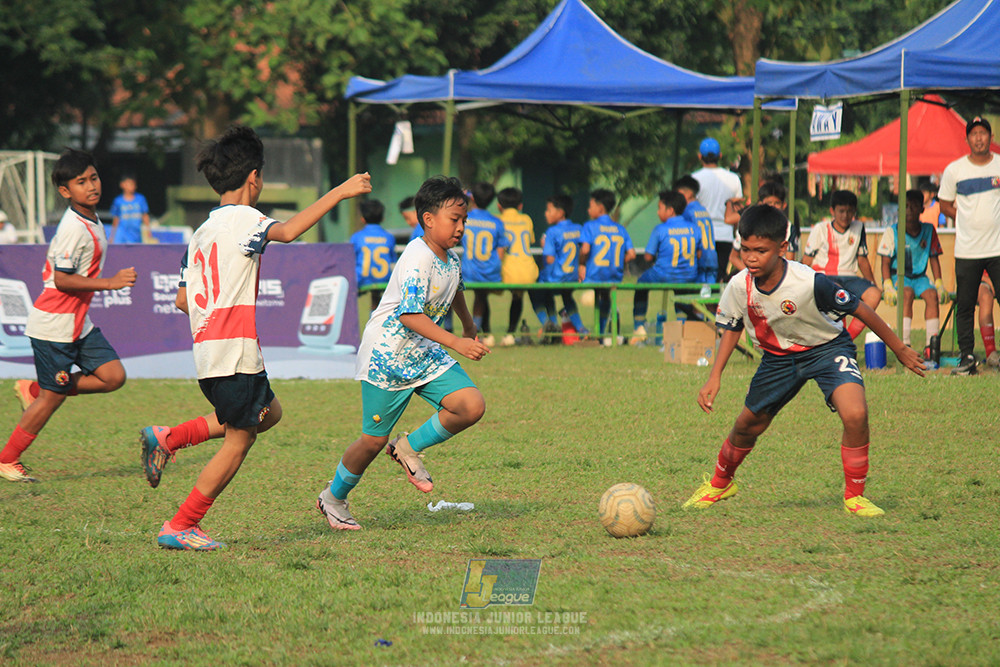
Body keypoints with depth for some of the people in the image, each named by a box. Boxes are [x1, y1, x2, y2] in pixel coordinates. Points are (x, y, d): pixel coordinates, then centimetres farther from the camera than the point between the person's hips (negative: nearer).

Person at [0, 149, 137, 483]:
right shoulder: (74, 229, -22)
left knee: (113, 376, 1)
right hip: (54, 326, -9)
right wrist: (111, 282, -25)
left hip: (79, 324, 9)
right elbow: (62, 279, -24)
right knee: (53, 398, -2)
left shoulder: (91, 221, 8)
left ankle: (33, 391, 14)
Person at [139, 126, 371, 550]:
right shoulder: (240, 217, -9)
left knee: (268, 412, 24)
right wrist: (339, 193, -23)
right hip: (234, 351, -9)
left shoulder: (203, 232, 17)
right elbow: (289, 230, -29)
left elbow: (182, 300, 18)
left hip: (209, 350, 9)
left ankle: (167, 438, 15)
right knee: (239, 440, -1)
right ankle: (181, 527, 0)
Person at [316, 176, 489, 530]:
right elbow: (409, 315, -32)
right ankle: (333, 498, 24)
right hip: (386, 356, -8)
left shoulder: (451, 260, 5)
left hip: (425, 355, 8)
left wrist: (469, 326, 42)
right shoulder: (417, 259, -23)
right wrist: (456, 343, -37)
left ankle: (409, 448, 8)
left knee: (472, 406, -12)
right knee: (375, 439, 0)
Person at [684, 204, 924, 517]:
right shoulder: (739, 286, -20)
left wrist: (899, 349, -11)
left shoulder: (811, 283, -33)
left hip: (827, 348, -4)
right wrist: (714, 378, -5)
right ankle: (720, 483, 45)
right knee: (748, 425, 13)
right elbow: (731, 328, 2)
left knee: (855, 414, -27)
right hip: (778, 357, 4)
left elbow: (859, 309, -20)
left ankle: (854, 496, -7)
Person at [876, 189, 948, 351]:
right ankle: (904, 343, -42)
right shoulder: (892, 232, -4)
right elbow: (885, 263, -5)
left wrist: (939, 284, -2)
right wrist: (888, 286, -19)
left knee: (932, 294, -28)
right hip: (897, 276, -3)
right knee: (908, 293, -35)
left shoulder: (929, 231, 5)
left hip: (919, 277, 3)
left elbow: (934, 259, 10)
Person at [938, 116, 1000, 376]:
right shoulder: (954, 170, 3)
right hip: (967, 250, 1)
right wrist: (967, 219, 4)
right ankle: (966, 357, 8)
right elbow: (945, 204, 14)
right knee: (964, 306, 1)